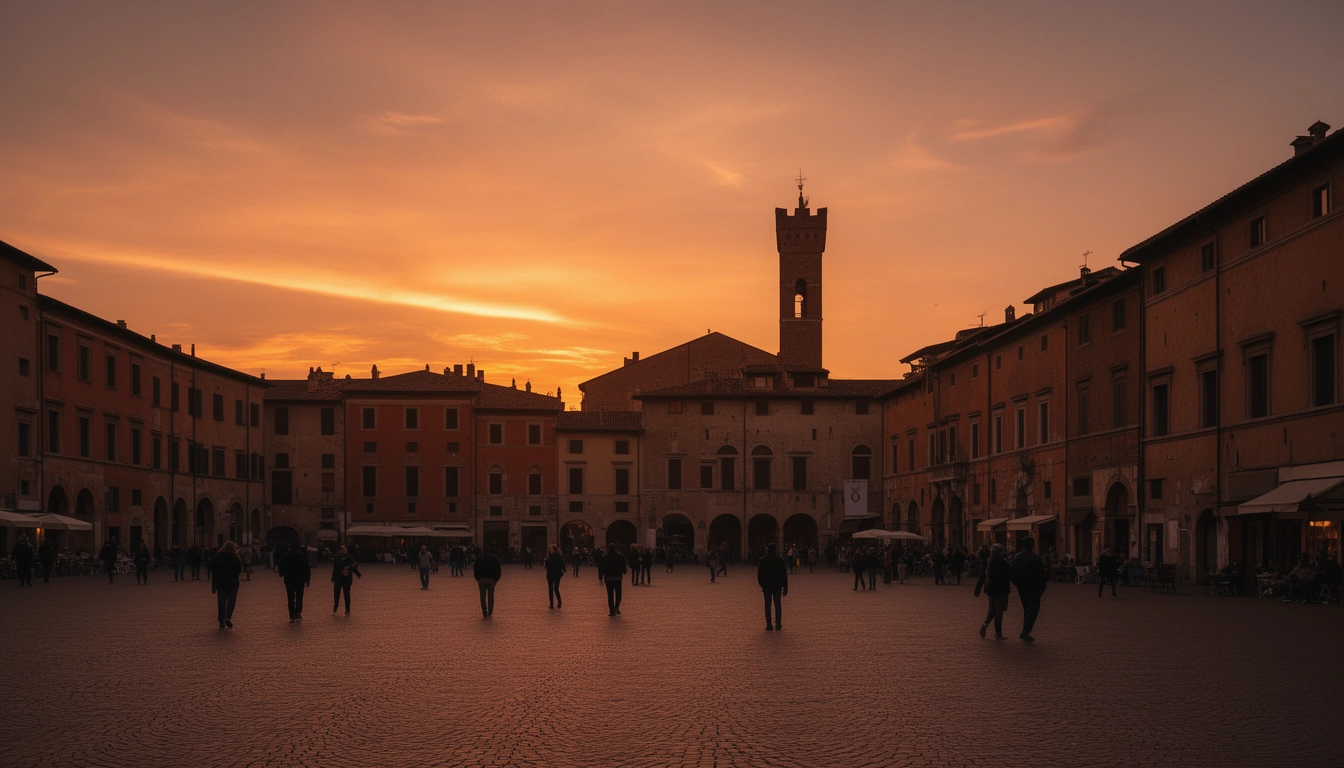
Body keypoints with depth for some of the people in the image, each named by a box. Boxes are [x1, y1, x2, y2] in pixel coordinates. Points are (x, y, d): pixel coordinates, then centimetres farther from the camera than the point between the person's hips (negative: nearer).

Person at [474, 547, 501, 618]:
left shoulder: (479, 558, 12)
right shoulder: (495, 558, 10)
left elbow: (475, 570, 9)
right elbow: (498, 570, 5)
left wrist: (478, 579, 14)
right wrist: (496, 579, 12)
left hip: (481, 580, 0)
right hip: (492, 580, 0)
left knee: (483, 597, 6)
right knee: (491, 597, 8)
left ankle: (485, 613, 2)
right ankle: (490, 613, 4)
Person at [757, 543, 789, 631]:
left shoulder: (763, 560, -5)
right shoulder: (780, 560, -1)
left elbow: (759, 574, -1)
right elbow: (784, 575, 1)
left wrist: (761, 584, 14)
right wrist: (785, 587, 5)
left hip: (767, 586, -1)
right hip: (777, 586, 1)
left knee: (767, 605, 3)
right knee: (778, 604, 7)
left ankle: (769, 625, 0)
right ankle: (778, 624, 3)